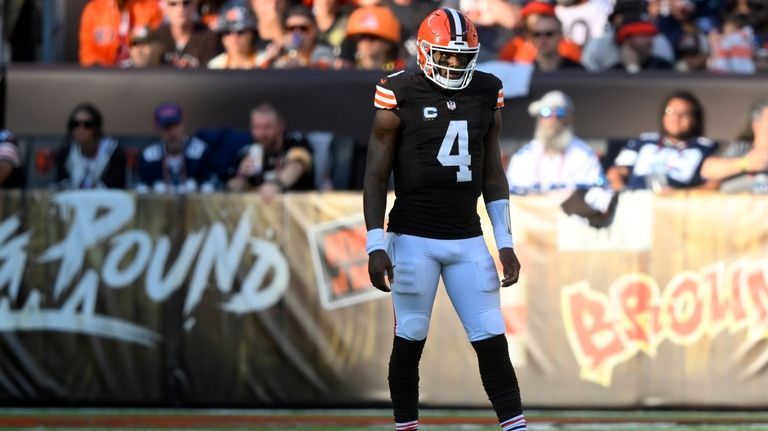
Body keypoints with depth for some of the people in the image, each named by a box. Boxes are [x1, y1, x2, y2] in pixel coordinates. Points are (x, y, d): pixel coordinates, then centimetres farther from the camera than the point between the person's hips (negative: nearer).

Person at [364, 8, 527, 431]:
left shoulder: (486, 97, 7)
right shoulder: (400, 97, -6)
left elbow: (493, 175, 14)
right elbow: (376, 177, -3)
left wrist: (505, 242, 9)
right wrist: (376, 245, -9)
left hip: (467, 240, 3)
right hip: (413, 238, -3)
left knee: (492, 341, -1)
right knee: (410, 340, 3)